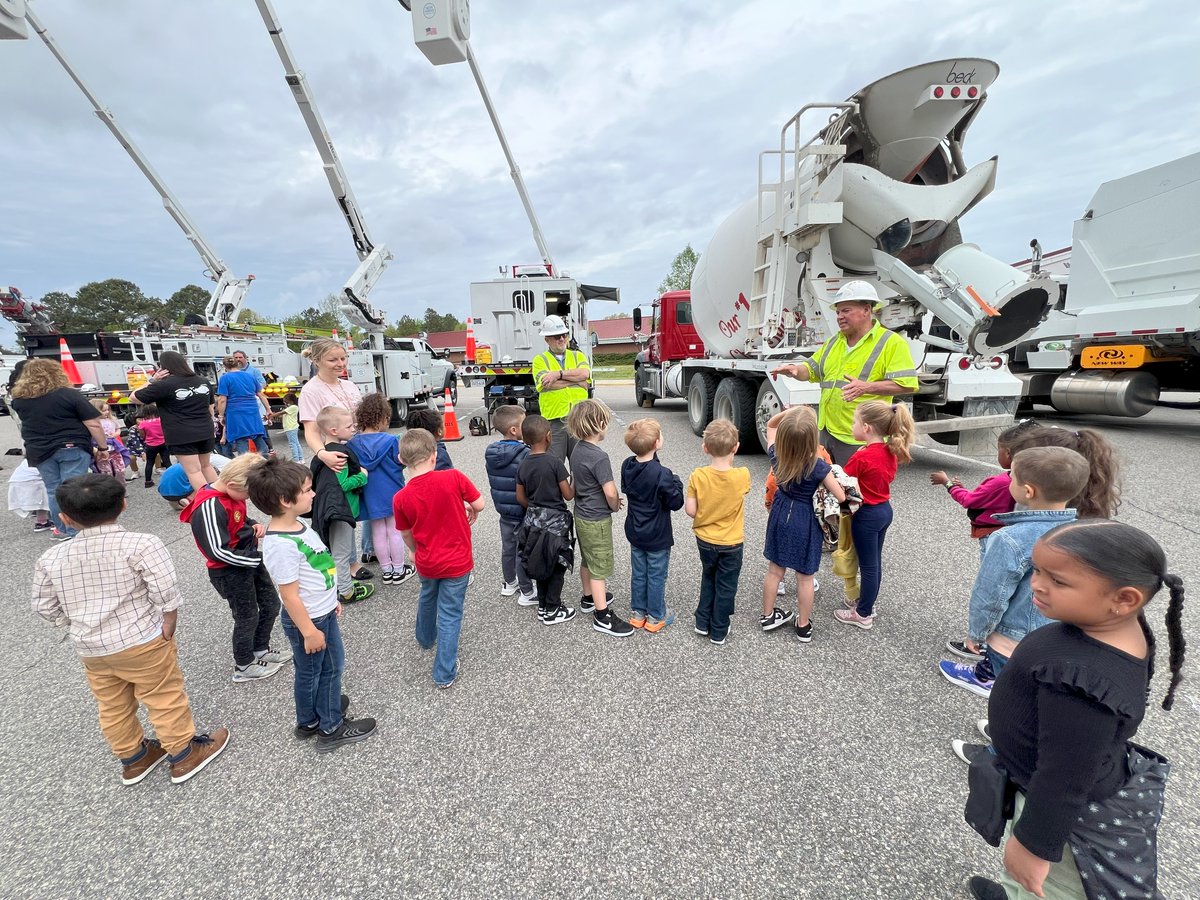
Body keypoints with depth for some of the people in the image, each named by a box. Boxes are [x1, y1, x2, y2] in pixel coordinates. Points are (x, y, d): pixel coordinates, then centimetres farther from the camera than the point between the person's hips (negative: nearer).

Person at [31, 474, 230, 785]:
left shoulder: (50, 558, -2)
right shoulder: (142, 544, -18)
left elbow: (45, 608, 7)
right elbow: (166, 594, -21)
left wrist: (81, 629, 18)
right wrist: (167, 631, -6)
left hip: (89, 648, 5)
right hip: (142, 641, -5)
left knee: (112, 708, 22)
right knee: (165, 699, 10)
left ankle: (133, 759, 41)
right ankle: (185, 756, 24)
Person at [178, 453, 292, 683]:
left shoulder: (231, 493, -3)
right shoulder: (209, 507, -29)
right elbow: (218, 551, -28)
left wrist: (254, 525, -4)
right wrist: (259, 558, -21)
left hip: (251, 560, 8)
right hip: (230, 571, -8)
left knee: (271, 603, 19)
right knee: (248, 617, 10)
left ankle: (260, 650, 41)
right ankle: (244, 667, 32)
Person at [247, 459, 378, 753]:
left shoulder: (297, 525, -3)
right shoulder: (281, 545, -32)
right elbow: (290, 596, -25)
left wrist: (330, 600, 20)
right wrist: (309, 631, -16)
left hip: (323, 612, 9)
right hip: (307, 620, -9)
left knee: (332, 666, 24)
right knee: (311, 672, 14)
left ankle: (311, 720, 45)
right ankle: (330, 730, 34)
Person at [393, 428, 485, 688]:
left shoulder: (401, 499, -13)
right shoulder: (453, 477, -22)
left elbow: (407, 535, 1)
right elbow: (479, 504, -12)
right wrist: (471, 510, 12)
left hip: (426, 563, 3)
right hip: (457, 562, -3)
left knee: (427, 599, 31)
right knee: (450, 615, 10)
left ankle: (426, 639, 57)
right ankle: (444, 673, 19)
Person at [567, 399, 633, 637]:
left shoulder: (577, 449, 1)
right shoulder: (599, 457, -26)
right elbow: (610, 493, -26)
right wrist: (615, 506, -2)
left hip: (581, 515, 9)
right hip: (597, 520, -9)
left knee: (587, 560, 24)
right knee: (600, 567, 3)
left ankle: (589, 598, 42)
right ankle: (602, 616, 13)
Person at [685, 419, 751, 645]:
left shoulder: (697, 476, -20)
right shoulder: (742, 475, -20)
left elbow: (690, 510, -13)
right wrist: (730, 461, 3)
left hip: (705, 540, 1)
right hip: (731, 543, -1)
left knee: (708, 578, 25)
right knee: (726, 586, 14)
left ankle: (703, 622, 34)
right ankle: (718, 632, 26)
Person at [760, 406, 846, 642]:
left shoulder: (776, 455, -13)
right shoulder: (819, 467, -24)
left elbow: (770, 425, 5)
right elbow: (841, 497, -16)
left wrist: (787, 413, -12)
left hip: (781, 516, 4)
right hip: (806, 523, -4)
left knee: (774, 570, 18)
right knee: (805, 577, 12)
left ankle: (768, 616, 34)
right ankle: (803, 626, 28)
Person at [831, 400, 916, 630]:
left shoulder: (861, 457, -24)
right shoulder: (890, 451, 0)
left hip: (867, 515, -8)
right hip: (884, 510, 8)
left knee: (868, 565, 4)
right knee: (875, 562, 20)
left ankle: (863, 615, 17)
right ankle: (867, 602, 37)